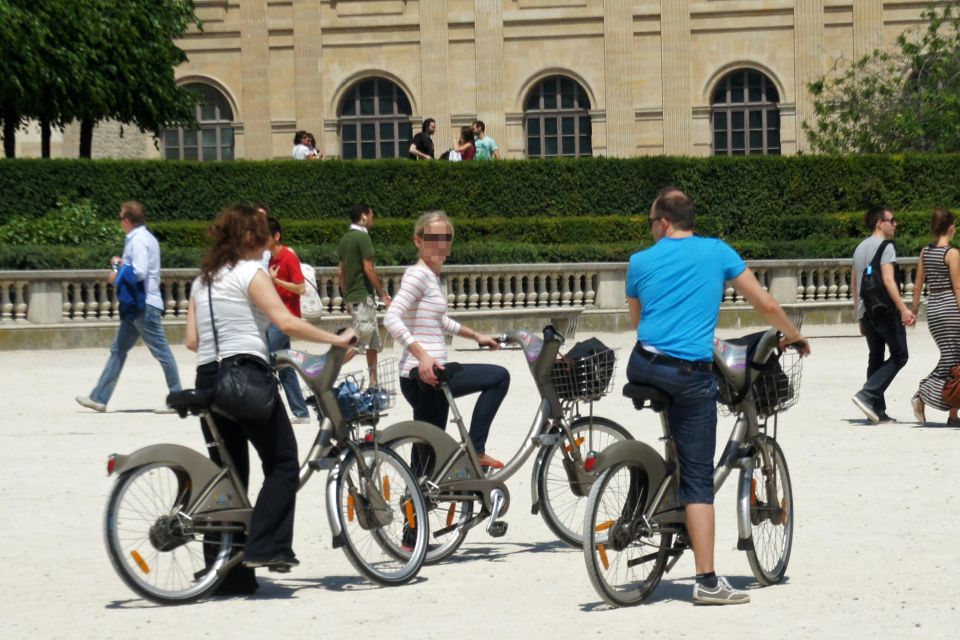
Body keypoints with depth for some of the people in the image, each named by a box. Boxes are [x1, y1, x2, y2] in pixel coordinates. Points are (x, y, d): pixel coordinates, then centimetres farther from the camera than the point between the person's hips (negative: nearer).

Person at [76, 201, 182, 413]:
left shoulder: (138, 240, -15)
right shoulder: (145, 238, 14)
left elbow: (139, 272, -23)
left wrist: (118, 275, -10)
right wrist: (122, 264, 15)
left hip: (144, 305, -11)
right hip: (136, 306, 11)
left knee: (161, 351, -5)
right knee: (118, 350, 11)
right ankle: (99, 398, 14)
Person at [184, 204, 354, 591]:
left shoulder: (202, 281, 17)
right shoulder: (250, 273, -4)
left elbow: (192, 341, 14)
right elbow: (286, 322, -16)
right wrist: (336, 339, -12)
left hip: (208, 378, 7)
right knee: (283, 464, 2)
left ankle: (228, 573, 8)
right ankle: (266, 546, -13)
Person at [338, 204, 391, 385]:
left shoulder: (345, 239, 13)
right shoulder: (362, 237, -13)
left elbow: (340, 272, 15)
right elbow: (368, 269, -17)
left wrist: (346, 297, 20)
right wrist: (383, 292, -10)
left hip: (352, 296, 9)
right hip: (364, 297, -9)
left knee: (374, 343, 15)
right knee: (356, 342, -12)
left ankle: (374, 384, 19)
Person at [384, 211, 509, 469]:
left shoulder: (433, 276, 18)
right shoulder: (418, 275, -12)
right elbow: (391, 319, -24)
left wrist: (475, 335, 36)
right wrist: (423, 356, -32)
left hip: (428, 376, 10)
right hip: (423, 376, -10)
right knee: (499, 377, -7)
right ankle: (475, 450, -5)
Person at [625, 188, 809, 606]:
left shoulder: (640, 262, 9)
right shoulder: (717, 252, 4)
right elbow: (766, 305, 6)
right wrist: (795, 337, 24)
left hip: (642, 369, 2)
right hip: (691, 375, -2)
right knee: (698, 479, 0)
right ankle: (707, 582, -4)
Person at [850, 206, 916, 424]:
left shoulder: (860, 248, 17)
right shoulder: (885, 246, -9)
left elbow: (854, 284, 20)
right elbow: (888, 280, -19)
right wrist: (903, 309, -23)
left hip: (866, 311, 8)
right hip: (886, 309, -8)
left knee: (876, 357, 10)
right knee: (899, 355, -2)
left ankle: (878, 412, 8)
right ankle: (867, 394, -15)